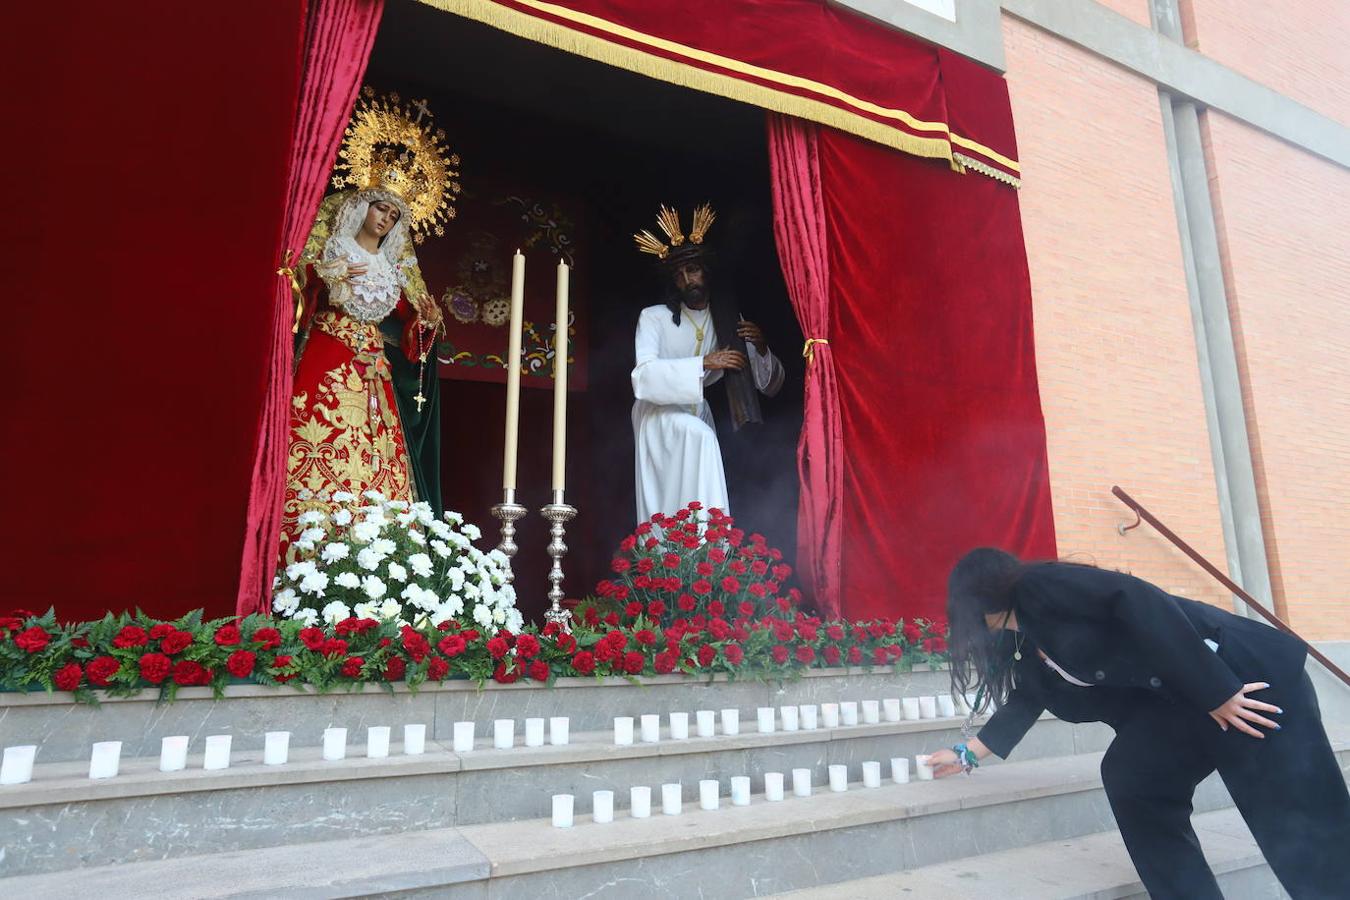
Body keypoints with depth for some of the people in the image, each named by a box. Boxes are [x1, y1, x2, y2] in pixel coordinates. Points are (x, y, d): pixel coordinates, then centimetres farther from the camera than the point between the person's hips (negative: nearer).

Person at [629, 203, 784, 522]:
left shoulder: (729, 319, -1)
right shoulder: (653, 318, -12)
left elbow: (770, 385, 0)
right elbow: (643, 378, -27)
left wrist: (760, 347, -21)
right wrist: (705, 363, -32)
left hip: (697, 414, 5)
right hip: (658, 414, -4)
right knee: (702, 435, -30)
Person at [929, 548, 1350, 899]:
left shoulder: (1039, 586, -15)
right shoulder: (1030, 643, 16)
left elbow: (1141, 601, -25)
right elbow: (1026, 701, 26)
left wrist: (1217, 692, -24)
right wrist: (968, 754, 33)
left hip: (1240, 672, -9)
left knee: (1300, 825, -7)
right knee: (1129, 778, -4)